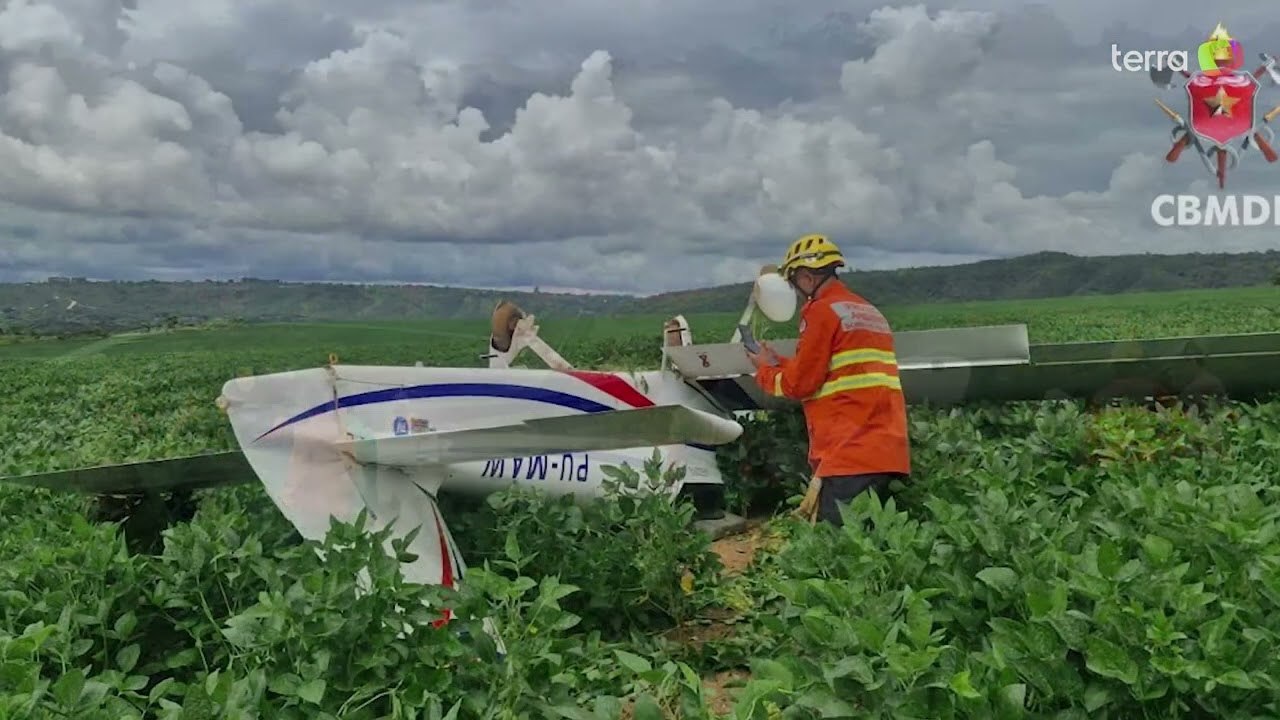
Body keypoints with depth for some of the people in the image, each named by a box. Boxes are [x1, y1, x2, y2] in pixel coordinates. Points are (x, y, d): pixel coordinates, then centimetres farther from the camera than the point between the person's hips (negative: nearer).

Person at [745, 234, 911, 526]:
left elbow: (800, 384, -7)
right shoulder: (869, 312, 20)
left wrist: (765, 370, 11)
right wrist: (778, 363, 25)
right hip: (886, 453, 9)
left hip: (850, 454, -9)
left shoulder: (822, 310, -6)